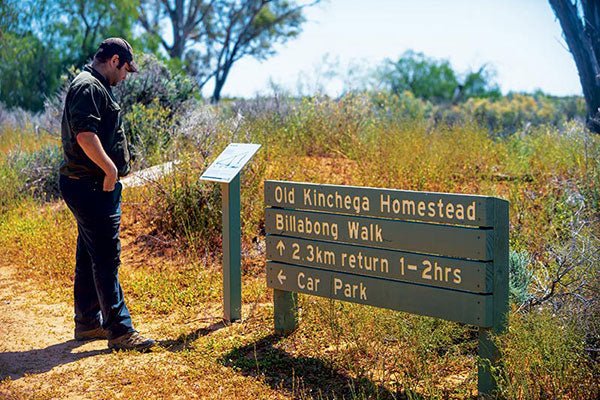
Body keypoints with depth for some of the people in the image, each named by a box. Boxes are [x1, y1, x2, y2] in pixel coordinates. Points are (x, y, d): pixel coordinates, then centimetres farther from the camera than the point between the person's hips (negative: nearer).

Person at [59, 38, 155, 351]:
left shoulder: (93, 87, 20)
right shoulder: (89, 87, -14)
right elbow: (85, 135, -25)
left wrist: (111, 170, 18)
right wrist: (111, 169, -20)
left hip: (95, 187, 11)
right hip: (91, 187, -11)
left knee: (90, 256, 16)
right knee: (106, 258, -9)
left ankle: (88, 323, 26)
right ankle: (120, 331, -5)